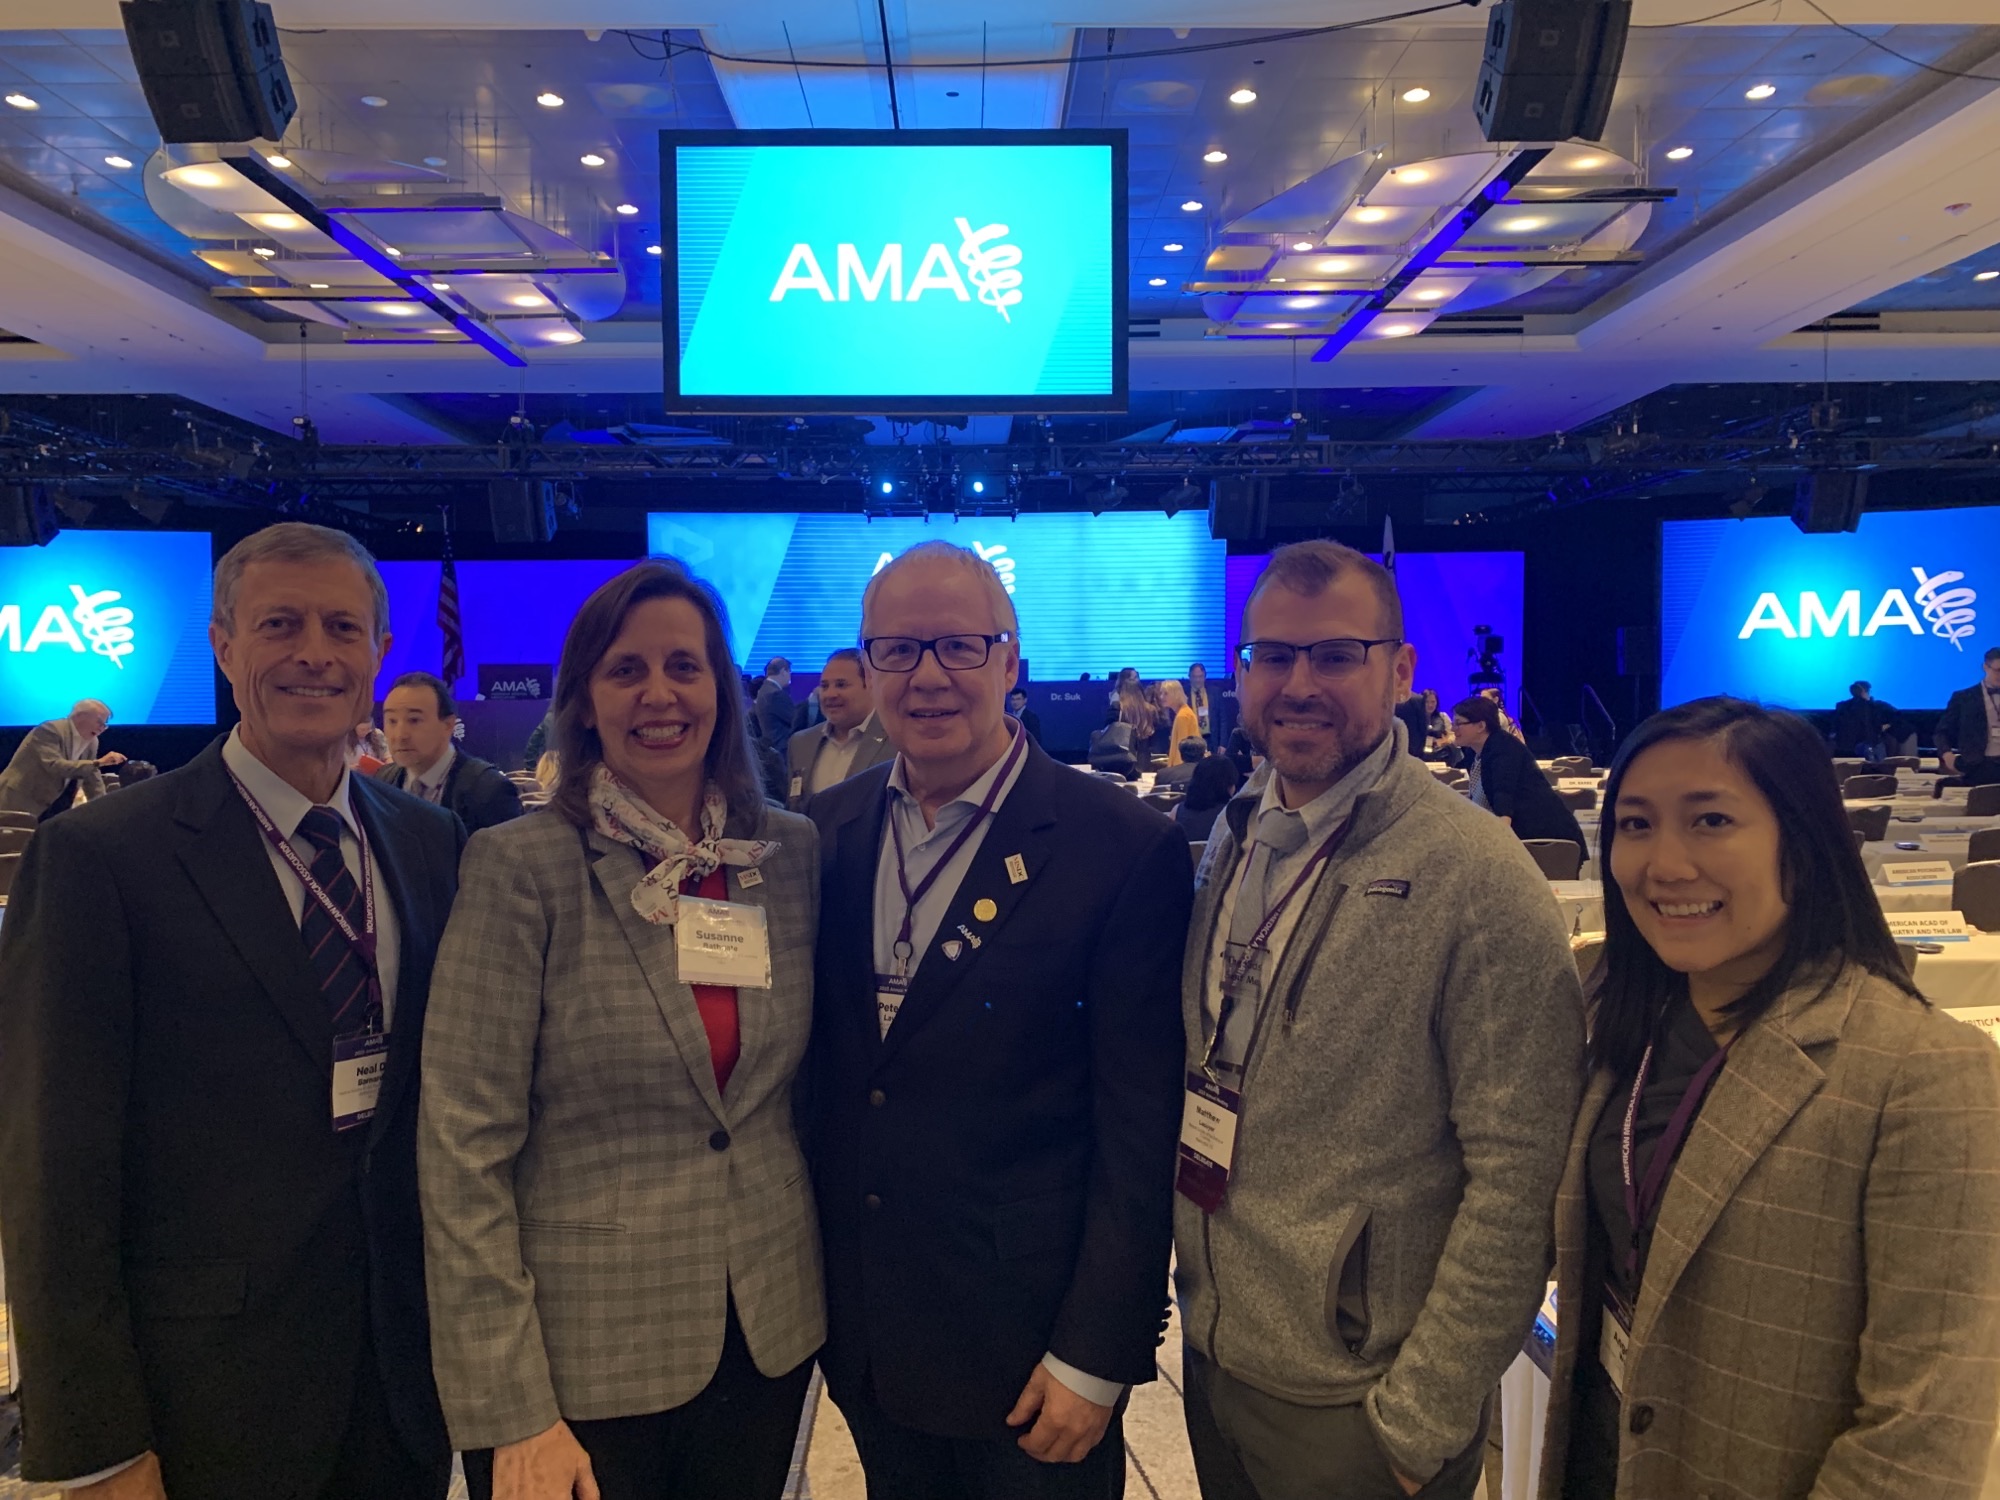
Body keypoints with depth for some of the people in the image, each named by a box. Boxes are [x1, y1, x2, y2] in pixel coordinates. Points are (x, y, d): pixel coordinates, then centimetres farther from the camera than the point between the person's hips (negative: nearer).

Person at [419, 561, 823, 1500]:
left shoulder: (792, 852, -1)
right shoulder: (521, 868, -13)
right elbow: (466, 1146, -13)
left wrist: (827, 1280, 7)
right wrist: (510, 1411, -14)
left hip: (768, 1332, 4)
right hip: (583, 1352, -4)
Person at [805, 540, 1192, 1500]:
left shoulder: (1127, 850, -16)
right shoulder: (824, 833, 0)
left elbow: (1140, 1134, -14)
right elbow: (814, 1067, 8)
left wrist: (1095, 1360, -12)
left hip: (1030, 1346, -4)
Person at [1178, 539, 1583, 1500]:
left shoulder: (1478, 880, -19)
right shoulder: (1233, 835, 1)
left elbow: (1519, 1175, -18)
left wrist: (1426, 1418, -15)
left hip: (1352, 1399, -6)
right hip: (1210, 1349, 6)